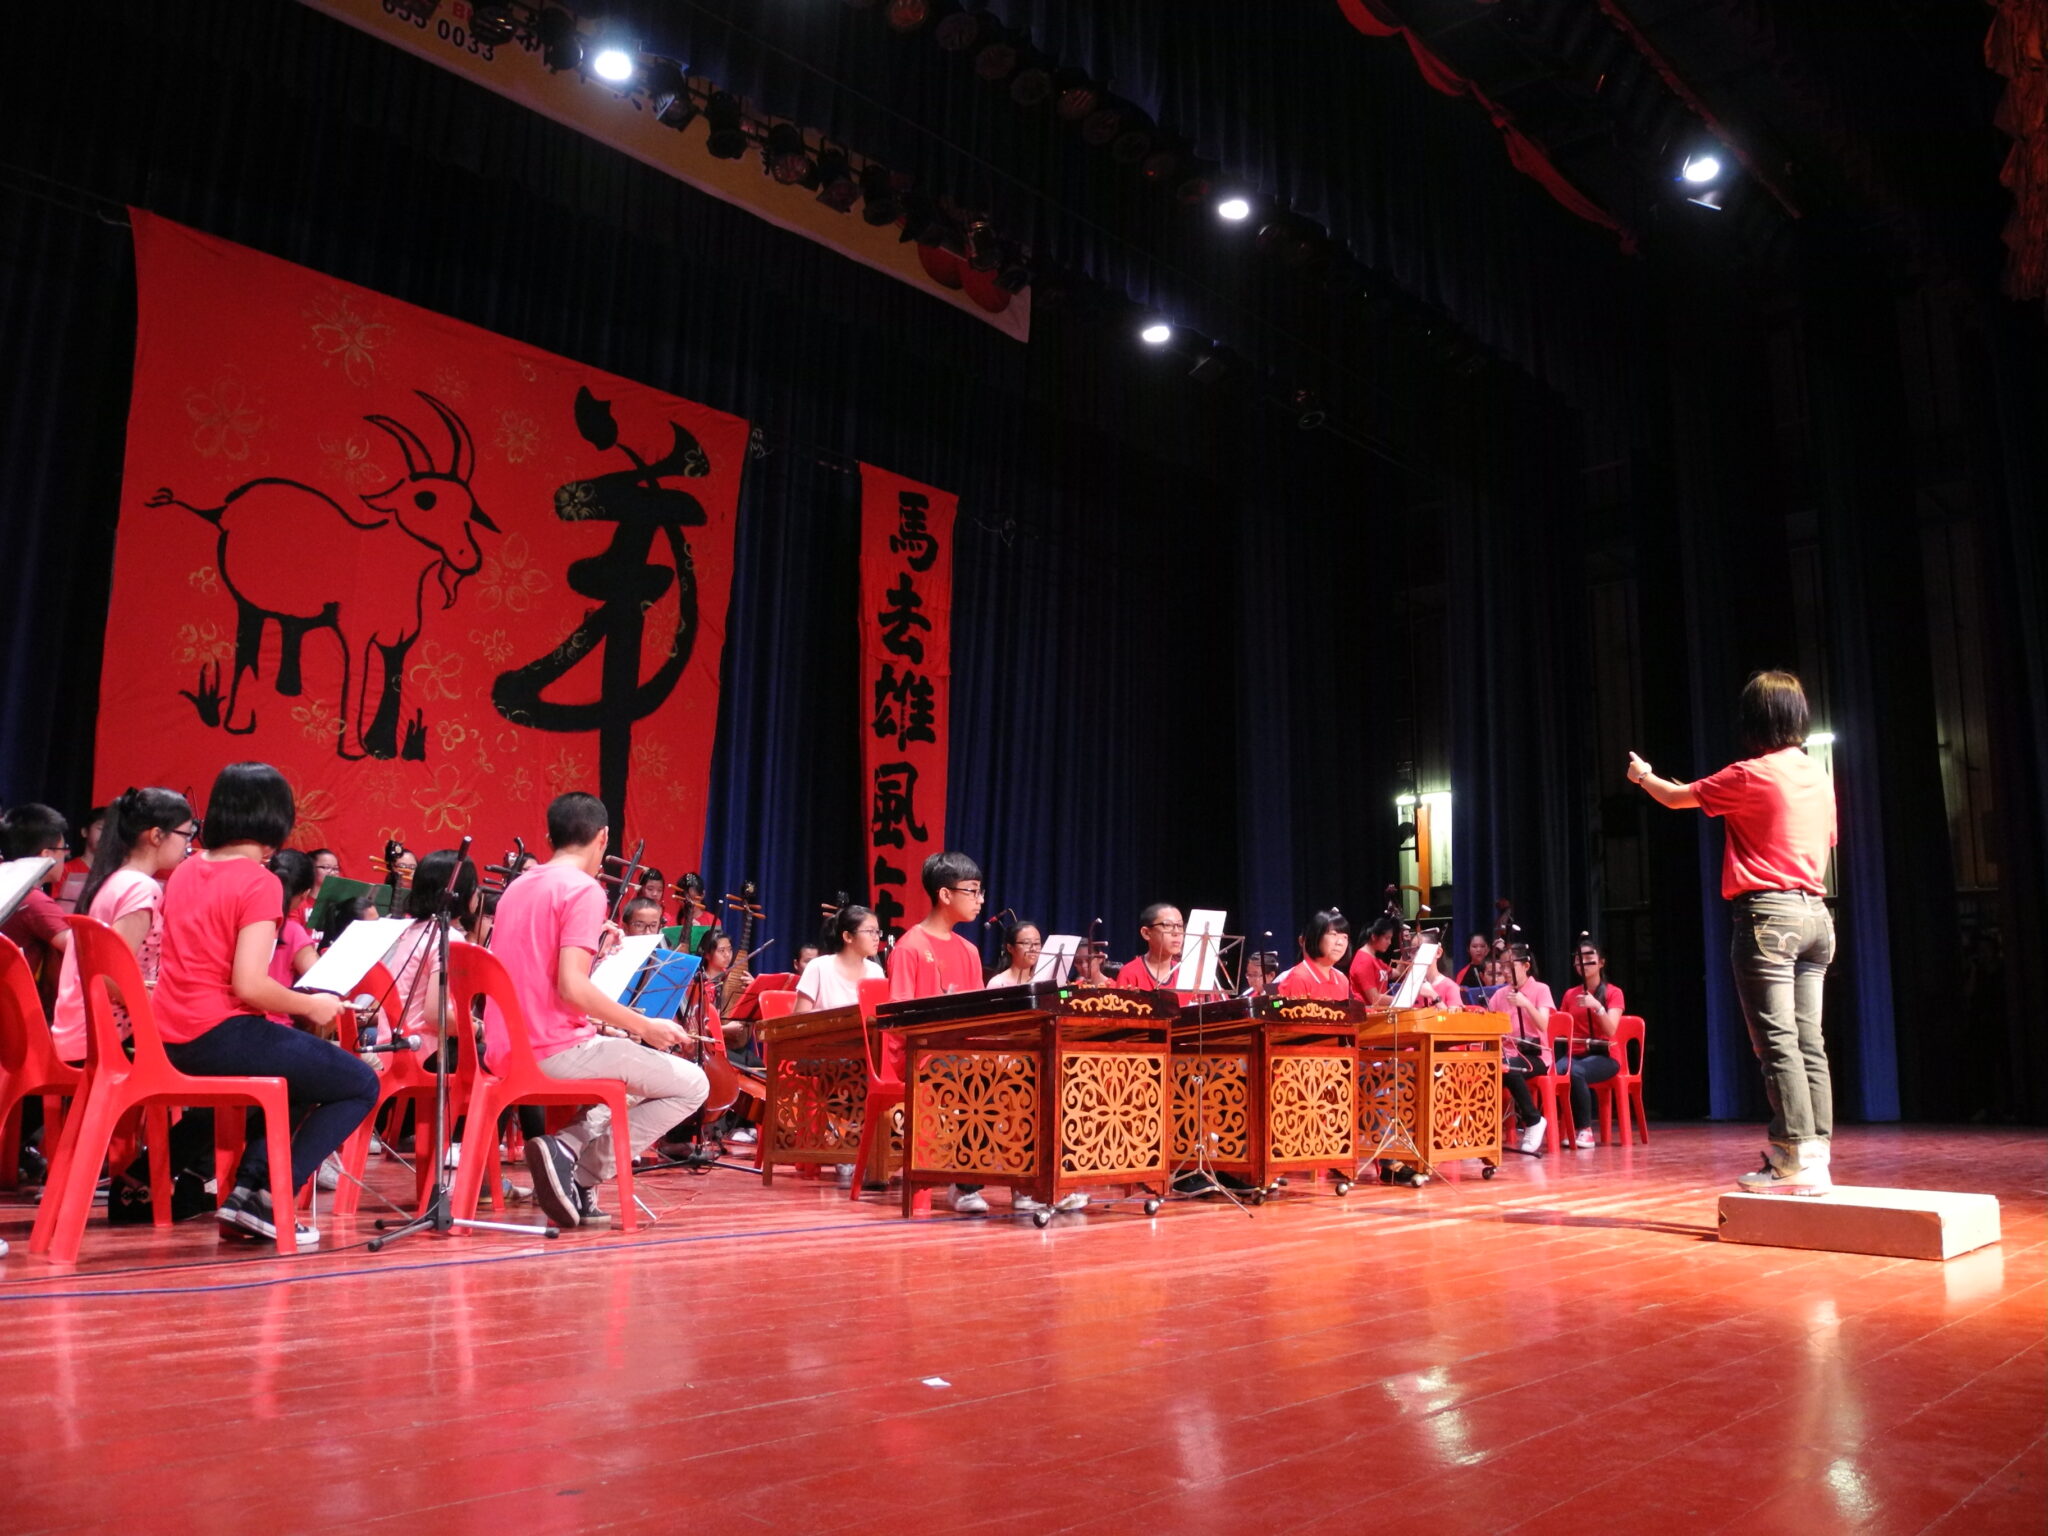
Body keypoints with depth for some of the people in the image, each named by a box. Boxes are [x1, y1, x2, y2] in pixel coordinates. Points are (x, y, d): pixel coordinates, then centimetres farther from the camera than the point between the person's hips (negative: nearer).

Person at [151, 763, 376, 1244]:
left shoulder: (184, 872, 10)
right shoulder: (258, 881, -15)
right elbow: (248, 984, -22)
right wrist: (312, 1006, -6)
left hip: (171, 1041, 9)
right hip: (224, 1036, -9)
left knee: (300, 1078, 32)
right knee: (360, 1085, 5)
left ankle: (245, 1187, 17)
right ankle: (272, 1197, -2)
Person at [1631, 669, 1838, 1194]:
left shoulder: (1751, 775, -9)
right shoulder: (1819, 777, 12)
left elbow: (1677, 797, 4)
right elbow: (1825, 848, 19)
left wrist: (1642, 776, 22)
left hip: (1766, 914, -7)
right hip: (1815, 914, 8)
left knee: (1776, 1042, -7)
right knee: (1808, 1041, 7)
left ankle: (1796, 1160, -9)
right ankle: (1817, 1154, 7)